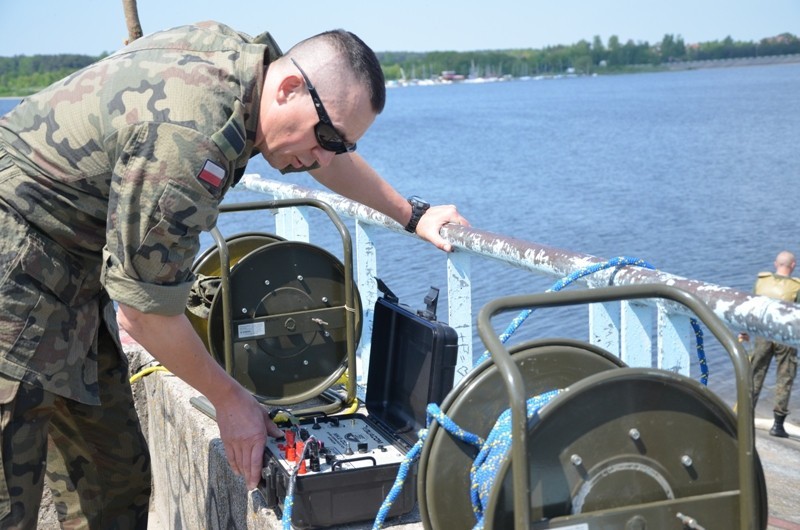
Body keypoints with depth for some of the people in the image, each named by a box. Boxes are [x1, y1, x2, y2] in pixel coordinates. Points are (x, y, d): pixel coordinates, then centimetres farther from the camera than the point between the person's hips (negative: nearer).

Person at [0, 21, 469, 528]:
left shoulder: (241, 53, -3)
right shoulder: (189, 143, -30)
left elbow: (327, 154, 18)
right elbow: (146, 312, -20)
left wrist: (412, 214, 23)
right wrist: (229, 399, -5)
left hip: (69, 270, 10)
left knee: (117, 479, 10)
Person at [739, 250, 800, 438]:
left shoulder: (761, 280, 2)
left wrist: (745, 330, 18)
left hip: (762, 335, 3)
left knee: (755, 376, 12)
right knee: (784, 380, 6)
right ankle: (778, 423, 5)